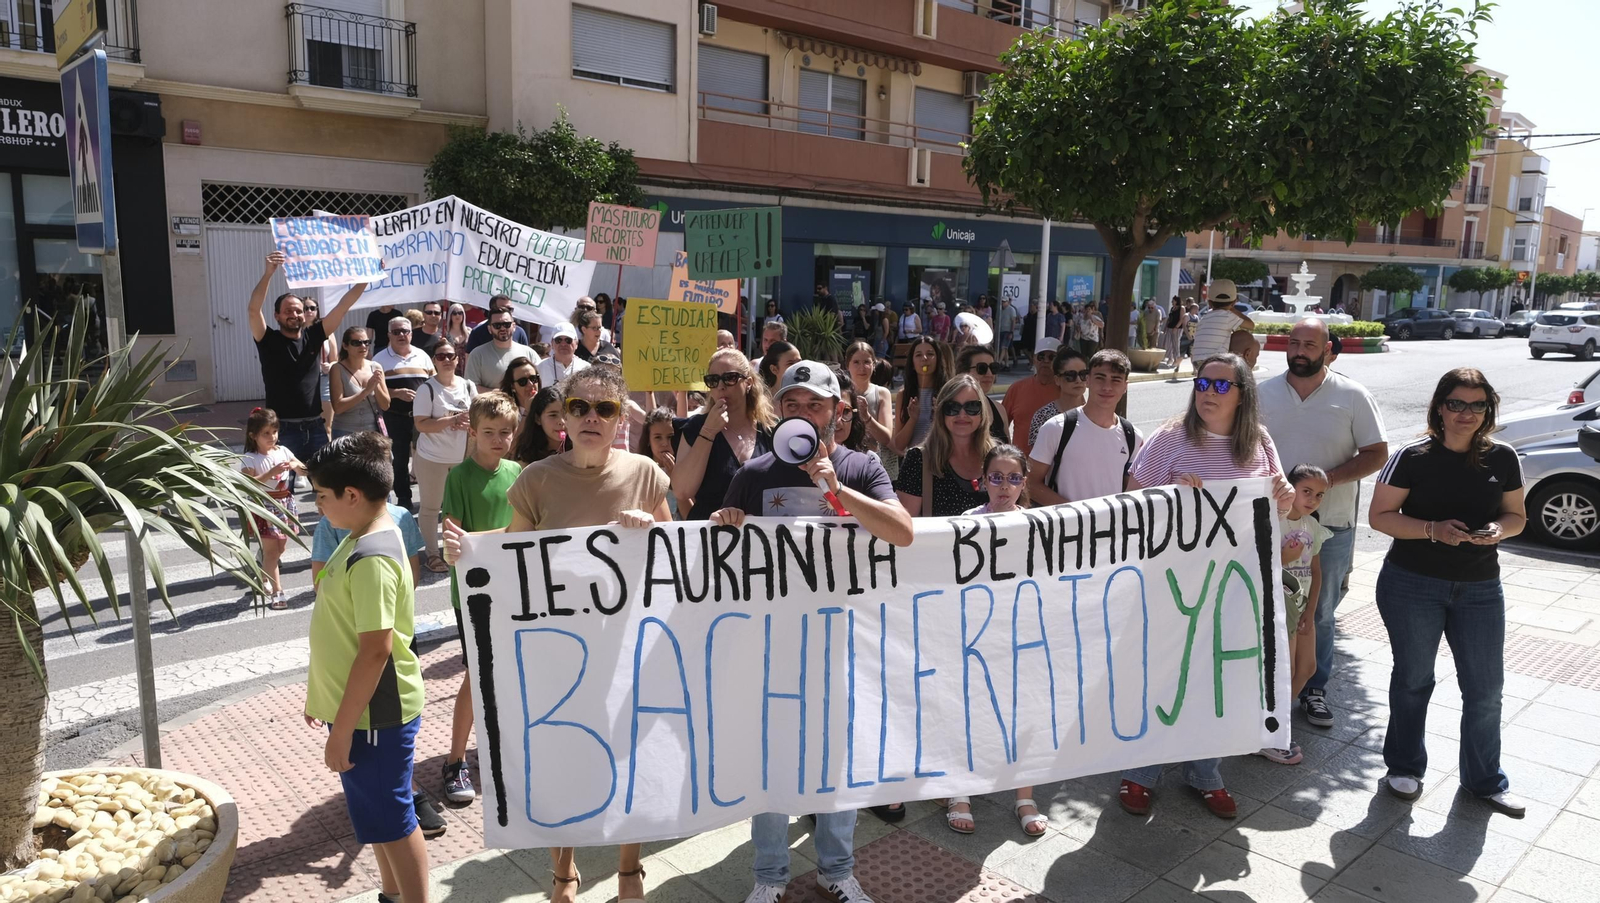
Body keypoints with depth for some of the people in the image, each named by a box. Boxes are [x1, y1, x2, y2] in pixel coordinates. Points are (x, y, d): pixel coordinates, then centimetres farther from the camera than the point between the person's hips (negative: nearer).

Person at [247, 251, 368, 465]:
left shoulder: (313, 336, 6)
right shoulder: (269, 341, -2)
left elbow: (343, 306, 2)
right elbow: (253, 309, -18)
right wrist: (268, 273, -30)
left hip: (315, 427, 4)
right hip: (284, 429, -3)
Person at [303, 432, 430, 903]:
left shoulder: (371, 559, -26)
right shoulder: (361, 539, 6)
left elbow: (375, 651, -27)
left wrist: (341, 730, -20)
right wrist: (320, 694, 22)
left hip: (373, 715, -10)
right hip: (360, 707, 10)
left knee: (392, 821, 6)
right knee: (380, 816, 23)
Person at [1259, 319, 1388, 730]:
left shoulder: (1352, 396, -4)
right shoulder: (1265, 393, 1)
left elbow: (1376, 454, -4)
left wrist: (1329, 478, -18)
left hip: (1330, 525, -1)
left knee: (1320, 612, 12)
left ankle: (1314, 688, 27)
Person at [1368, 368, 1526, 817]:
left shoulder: (1502, 458, 1)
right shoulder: (1413, 457, -9)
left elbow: (1516, 514, 10)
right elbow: (1380, 515, -9)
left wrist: (1499, 529, -13)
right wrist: (1434, 530, -23)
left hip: (1480, 588, 3)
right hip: (1412, 585, -3)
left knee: (1486, 687, 8)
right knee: (1413, 678, 12)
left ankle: (1485, 780, 28)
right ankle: (1404, 767, 31)